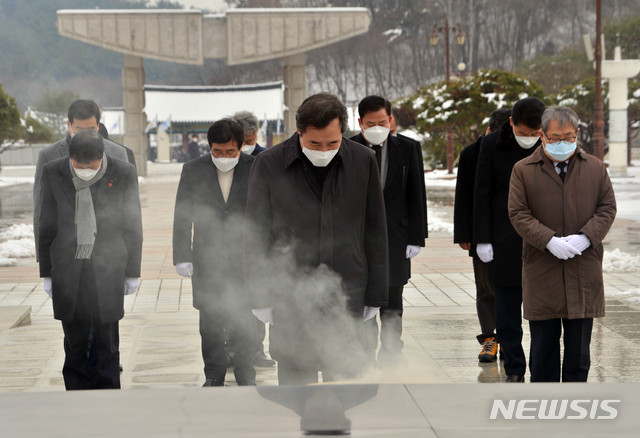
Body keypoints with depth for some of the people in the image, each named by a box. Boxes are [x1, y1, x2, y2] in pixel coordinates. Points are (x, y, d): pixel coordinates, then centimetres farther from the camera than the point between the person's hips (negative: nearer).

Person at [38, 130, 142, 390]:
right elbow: (46, 226, 7)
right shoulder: (52, 173, 1)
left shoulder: (124, 174, -2)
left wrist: (132, 272, 7)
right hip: (67, 269, 1)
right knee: (74, 342, 3)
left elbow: (133, 227, 5)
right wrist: (47, 273, 7)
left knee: (107, 343, 0)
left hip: (108, 269, -1)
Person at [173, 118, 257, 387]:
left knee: (244, 319, 0)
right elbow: (182, 216, 3)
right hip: (207, 260, 1)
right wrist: (182, 257, -3)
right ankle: (213, 375, 18)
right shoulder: (193, 170, 1)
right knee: (210, 323, 6)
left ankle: (246, 375, 13)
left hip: (245, 258, -1)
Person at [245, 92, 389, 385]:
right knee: (296, 384, 2)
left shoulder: (363, 161, 1)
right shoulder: (269, 165, -4)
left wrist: (375, 295, 7)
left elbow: (375, 232, 7)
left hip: (347, 296, 1)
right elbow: (257, 235, 2)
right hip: (291, 300, -1)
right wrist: (261, 298, 0)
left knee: (346, 381, 5)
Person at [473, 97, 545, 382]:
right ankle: (514, 372, 13)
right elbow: (482, 195, 1)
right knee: (507, 314, 4)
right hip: (505, 243, 0)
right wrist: (483, 239, -3)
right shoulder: (492, 145, -1)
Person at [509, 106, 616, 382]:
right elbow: (518, 214, -4)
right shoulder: (523, 170, 1)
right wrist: (549, 241, -17)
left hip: (584, 266, 1)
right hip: (541, 271, -1)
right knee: (543, 342, 5)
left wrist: (585, 237, -12)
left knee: (579, 343, 6)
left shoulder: (595, 168, 7)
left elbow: (607, 208, 5)